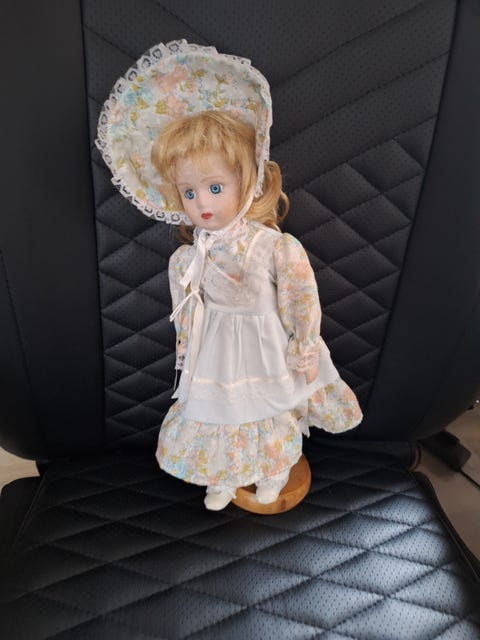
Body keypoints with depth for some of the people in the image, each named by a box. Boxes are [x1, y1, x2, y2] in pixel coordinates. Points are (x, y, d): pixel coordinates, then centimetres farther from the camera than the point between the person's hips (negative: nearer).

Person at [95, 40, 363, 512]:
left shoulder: (277, 247, -22)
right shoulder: (186, 260, -12)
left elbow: (303, 304, -12)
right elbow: (186, 318, 1)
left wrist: (306, 353, -6)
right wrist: (188, 358, 8)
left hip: (267, 350, -2)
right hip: (217, 356, 3)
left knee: (272, 418, 21)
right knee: (217, 417, 21)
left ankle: (272, 474, 54)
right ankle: (223, 478, 51)